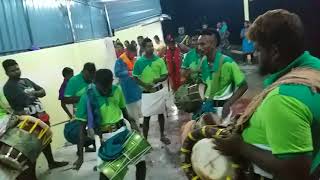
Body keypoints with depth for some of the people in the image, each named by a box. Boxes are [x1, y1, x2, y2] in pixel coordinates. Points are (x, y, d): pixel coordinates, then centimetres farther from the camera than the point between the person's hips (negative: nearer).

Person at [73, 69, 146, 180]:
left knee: (141, 162, 5)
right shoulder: (87, 98, -14)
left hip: (122, 131, 4)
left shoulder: (117, 90, -2)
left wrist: (131, 121, -6)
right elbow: (82, 127, -11)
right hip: (104, 137, -3)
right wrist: (81, 155, -13)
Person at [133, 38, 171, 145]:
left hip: (159, 90, 3)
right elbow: (135, 78, -2)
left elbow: (165, 75, 1)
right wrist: (144, 85, -18)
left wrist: (159, 79, -20)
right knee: (146, 117, 4)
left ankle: (162, 136, 31)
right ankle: (145, 139, 16)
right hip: (146, 93, -2)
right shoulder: (139, 62, -8)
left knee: (161, 113, 15)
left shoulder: (159, 60, -4)